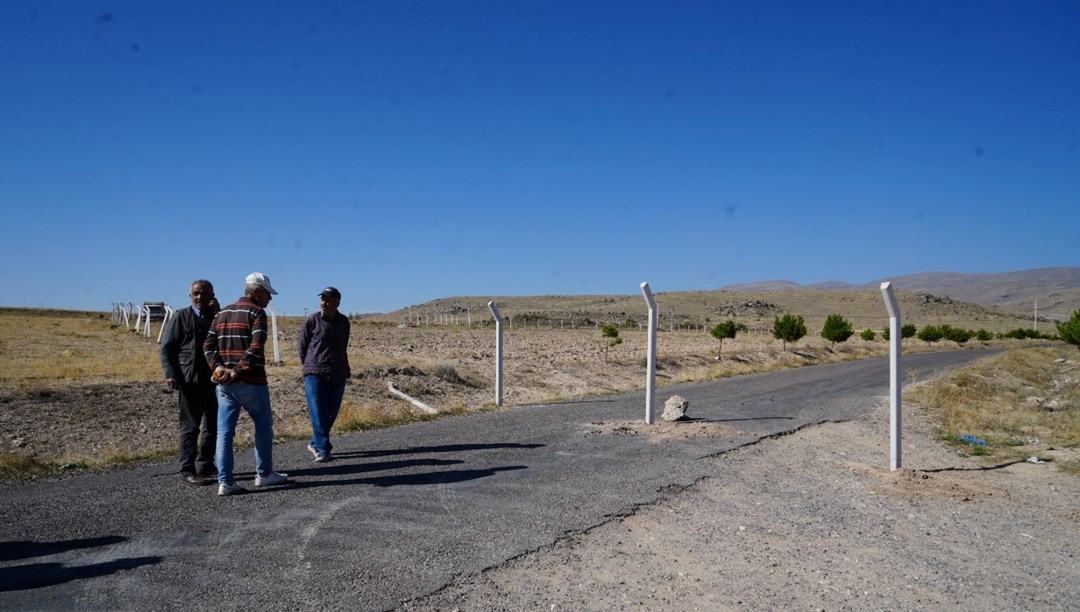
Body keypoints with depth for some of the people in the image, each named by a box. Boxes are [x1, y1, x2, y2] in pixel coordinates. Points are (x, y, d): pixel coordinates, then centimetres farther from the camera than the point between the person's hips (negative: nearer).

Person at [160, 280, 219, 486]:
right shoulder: (181, 316, 0)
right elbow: (166, 347, -2)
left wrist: (218, 313, -9)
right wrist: (170, 374, -14)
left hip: (215, 378, 5)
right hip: (191, 380, -5)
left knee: (214, 425, 12)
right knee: (190, 426, -1)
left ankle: (205, 465, 25)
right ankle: (187, 471, 5)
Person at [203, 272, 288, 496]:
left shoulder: (222, 313, 15)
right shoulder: (256, 312, -7)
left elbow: (208, 345, 8)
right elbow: (256, 347, -20)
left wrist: (218, 368, -2)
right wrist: (238, 371, -16)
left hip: (224, 383, 6)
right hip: (251, 382, -6)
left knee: (224, 432, 5)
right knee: (263, 426, 11)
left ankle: (225, 482, 3)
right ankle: (264, 474, 20)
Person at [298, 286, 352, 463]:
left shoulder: (344, 322, 6)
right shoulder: (311, 321, -6)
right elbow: (302, 346, 5)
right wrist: (309, 366, 10)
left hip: (338, 375, 4)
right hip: (315, 375, -4)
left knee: (331, 413, 9)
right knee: (318, 413, -10)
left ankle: (315, 443, 26)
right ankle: (322, 449, -6)